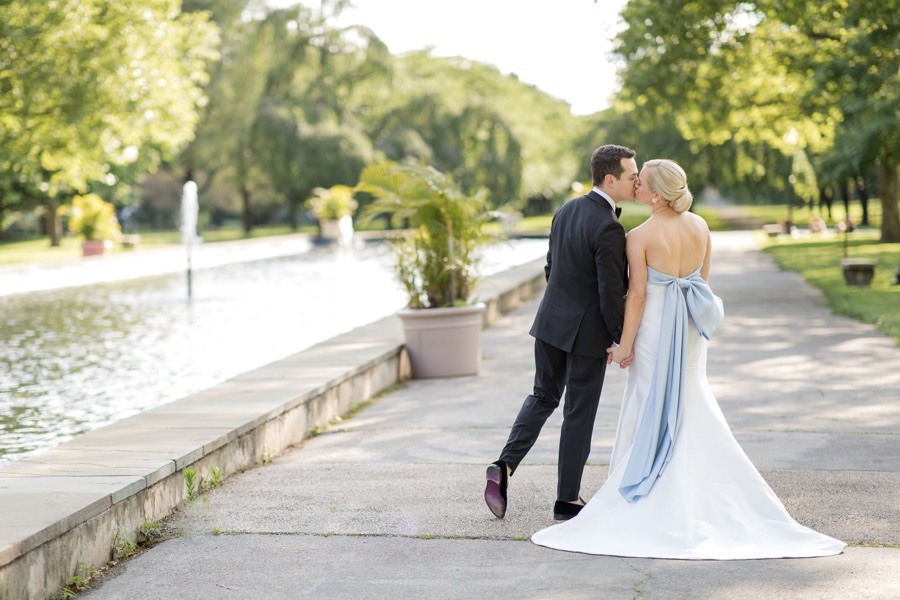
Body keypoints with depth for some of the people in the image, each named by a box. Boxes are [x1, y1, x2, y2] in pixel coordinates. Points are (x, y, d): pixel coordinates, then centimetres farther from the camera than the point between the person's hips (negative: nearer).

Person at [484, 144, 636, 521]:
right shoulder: (608, 228, -21)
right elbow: (611, 292, -20)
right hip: (587, 333, -7)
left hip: (551, 321, 7)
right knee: (579, 414, 4)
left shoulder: (566, 211, 5)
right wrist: (622, 341, -9)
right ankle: (568, 499, 14)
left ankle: (504, 467, 3)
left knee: (543, 397, 19)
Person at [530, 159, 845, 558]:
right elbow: (704, 278, 9)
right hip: (693, 329, 5)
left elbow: (637, 294, -16)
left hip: (656, 327, -5)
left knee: (652, 410, 6)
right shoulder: (700, 226, 0)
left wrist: (626, 343, -9)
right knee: (693, 409, 17)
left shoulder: (640, 237, -17)